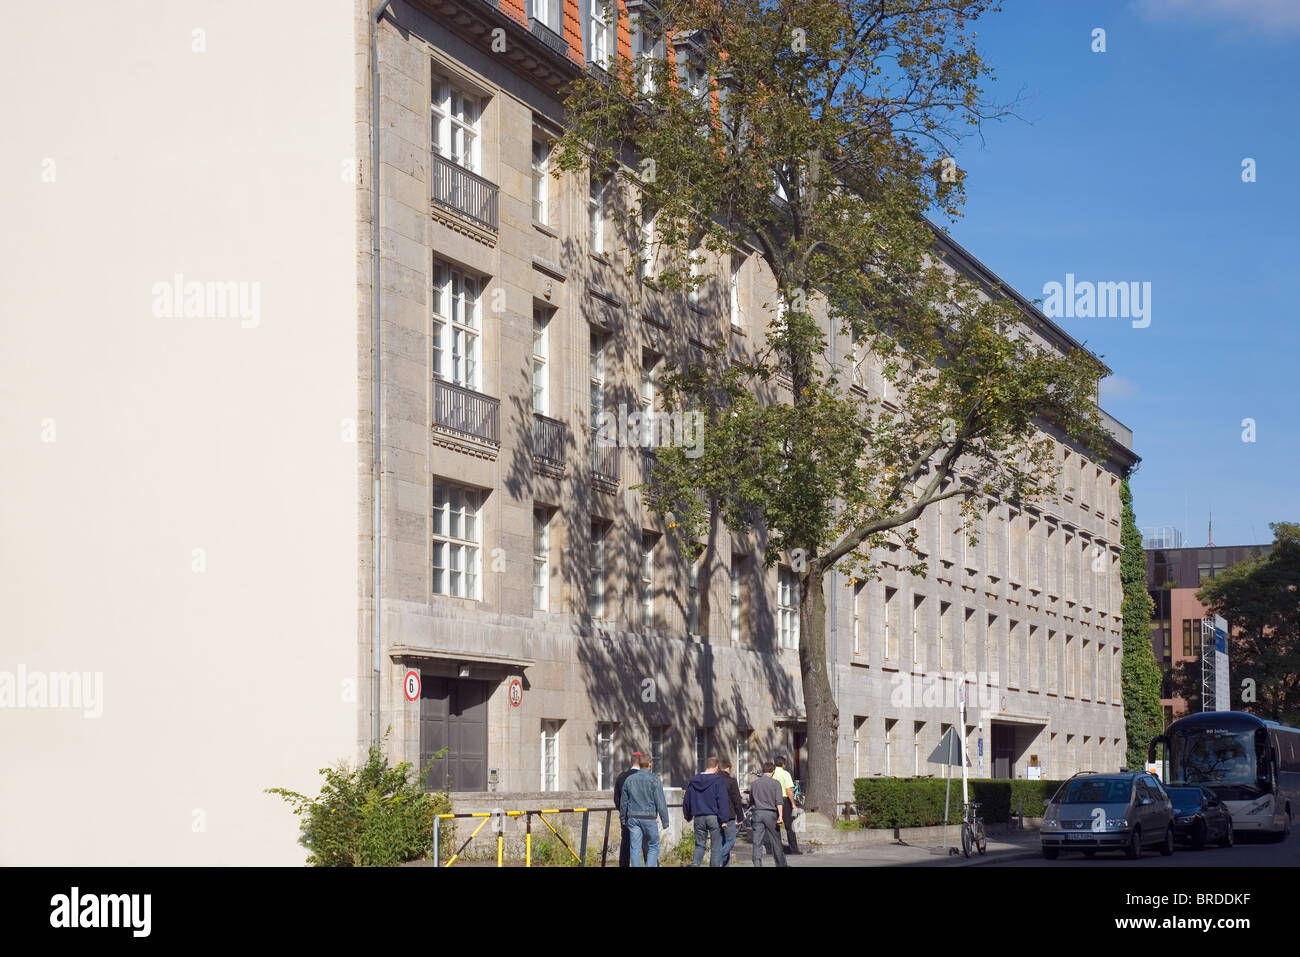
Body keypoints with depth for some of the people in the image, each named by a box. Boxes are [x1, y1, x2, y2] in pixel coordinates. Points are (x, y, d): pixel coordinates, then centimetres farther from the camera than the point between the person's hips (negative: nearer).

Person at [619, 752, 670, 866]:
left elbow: (623, 802, 14)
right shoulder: (654, 779, -5)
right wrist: (665, 821, -4)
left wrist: (623, 819, 25)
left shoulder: (629, 780, 8)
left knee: (635, 848, 5)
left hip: (633, 818, 4)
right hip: (649, 817, -4)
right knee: (653, 847, 5)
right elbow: (660, 802, -8)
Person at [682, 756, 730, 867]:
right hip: (714, 817, -4)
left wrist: (688, 816, 28)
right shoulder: (718, 781, -7)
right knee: (716, 846, 4)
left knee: (699, 844, 9)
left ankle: (695, 863, -12)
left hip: (699, 818, 4)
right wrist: (723, 819, -13)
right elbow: (722, 802, -14)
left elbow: (686, 801, 16)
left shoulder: (693, 781, 9)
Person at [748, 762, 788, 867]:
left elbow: (750, 801, 20)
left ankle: (757, 864, -9)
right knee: (775, 841, 8)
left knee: (757, 842, -1)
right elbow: (779, 801, -12)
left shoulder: (754, 783, 9)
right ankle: (782, 864, 19)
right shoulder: (775, 783, -2)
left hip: (757, 813, 2)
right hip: (770, 814, -2)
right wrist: (780, 816, -18)